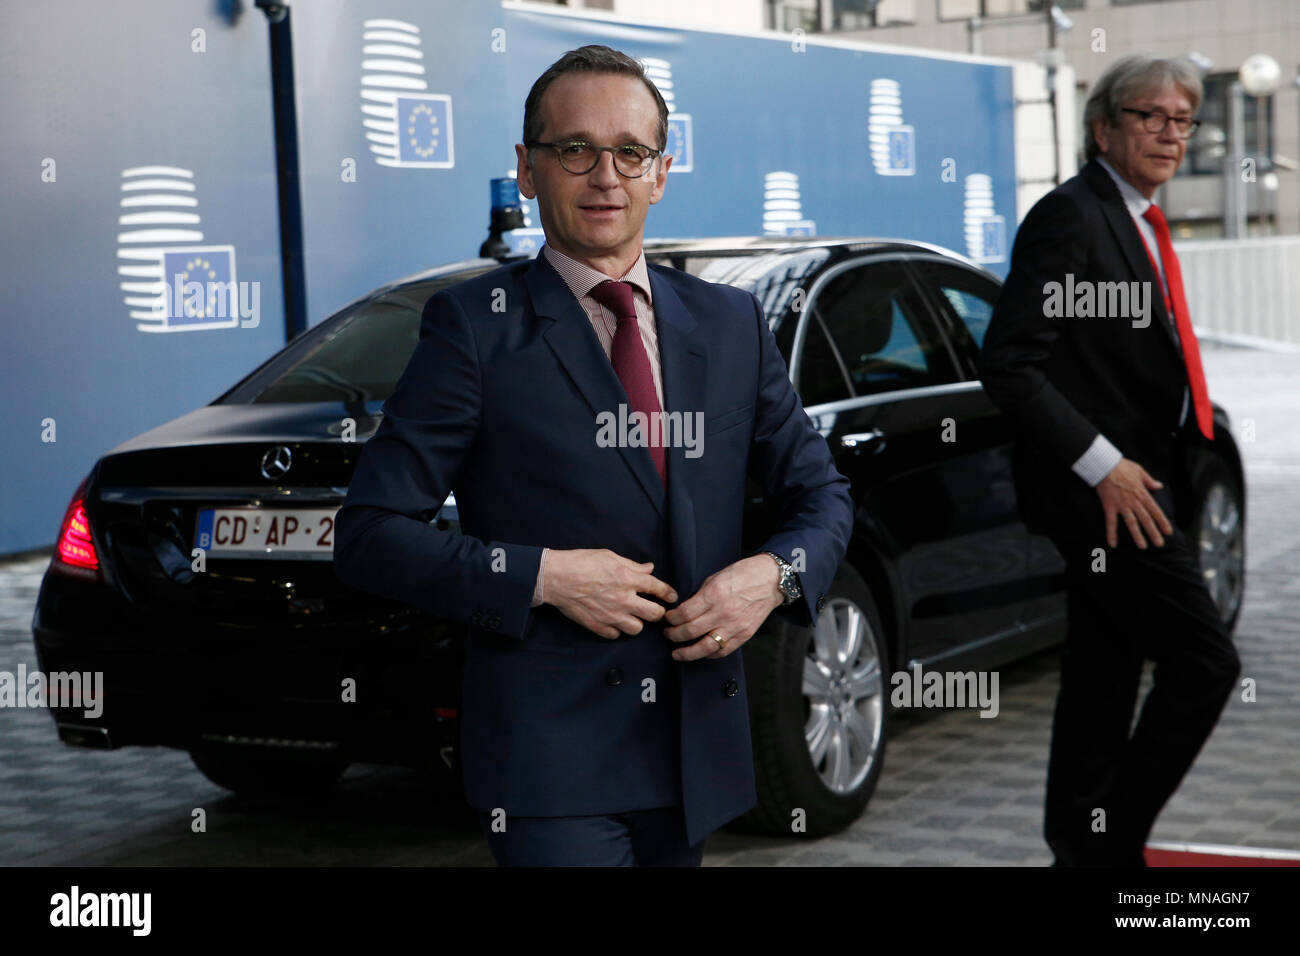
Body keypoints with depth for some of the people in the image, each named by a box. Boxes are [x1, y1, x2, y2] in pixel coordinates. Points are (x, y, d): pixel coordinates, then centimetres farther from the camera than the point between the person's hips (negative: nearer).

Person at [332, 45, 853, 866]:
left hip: (697, 744, 5)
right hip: (549, 750, -5)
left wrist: (774, 574, -5)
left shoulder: (732, 323, 10)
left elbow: (823, 495, 16)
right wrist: (541, 576, -17)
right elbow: (370, 534, -6)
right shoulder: (475, 325, -3)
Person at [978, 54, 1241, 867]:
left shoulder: (1141, 223, 16)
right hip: (1103, 493, -9)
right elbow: (1008, 365, -20)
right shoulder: (1070, 216, -13)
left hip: (1133, 491, 9)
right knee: (1205, 663, -8)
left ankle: (1085, 844, 22)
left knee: (1104, 680, 13)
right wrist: (1103, 467, -20)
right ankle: (1112, 837, 2)